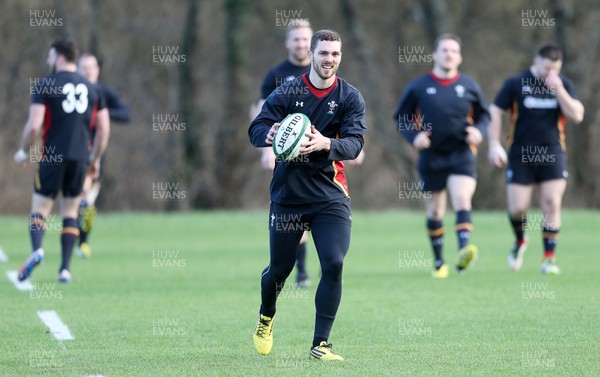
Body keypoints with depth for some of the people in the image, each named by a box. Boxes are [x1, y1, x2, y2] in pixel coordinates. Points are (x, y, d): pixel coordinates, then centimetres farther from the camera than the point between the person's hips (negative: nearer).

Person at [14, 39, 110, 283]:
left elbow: (34, 125, -11)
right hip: (80, 158, 4)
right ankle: (65, 268, 5)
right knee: (70, 212, 14)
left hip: (53, 156, -4)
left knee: (39, 209, 4)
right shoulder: (91, 88, 10)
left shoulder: (45, 85, -4)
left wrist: (23, 151, 5)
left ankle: (36, 250, -25)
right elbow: (104, 129, 10)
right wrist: (96, 158, 22)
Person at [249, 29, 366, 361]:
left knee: (334, 265, -15)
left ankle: (320, 344, -6)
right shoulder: (287, 93, -2)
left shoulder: (349, 97, -2)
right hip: (287, 193, 0)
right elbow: (256, 130, -9)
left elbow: (355, 142, -14)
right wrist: (269, 134, -34)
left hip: (330, 196, 0)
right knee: (280, 269, 9)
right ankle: (266, 318, 42)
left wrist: (326, 144, -35)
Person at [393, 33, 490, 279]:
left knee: (462, 201, -22)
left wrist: (478, 130, -7)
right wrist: (413, 136, -11)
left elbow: (483, 114, 15)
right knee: (435, 211, 9)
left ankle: (464, 252, -36)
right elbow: (401, 117, 7)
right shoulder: (418, 87, -1)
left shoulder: (469, 86, 3)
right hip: (431, 156, 1)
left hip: (461, 155, -1)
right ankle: (439, 262, 25)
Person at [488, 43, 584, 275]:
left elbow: (576, 115, -9)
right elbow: (495, 112, 1)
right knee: (517, 208, -4)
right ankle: (520, 242, 28)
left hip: (552, 154, 1)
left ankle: (549, 258, -2)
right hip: (521, 155, -1)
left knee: (551, 204, -9)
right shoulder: (516, 84, -3)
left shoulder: (563, 85, 2)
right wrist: (494, 145, -7)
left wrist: (558, 89, -19)